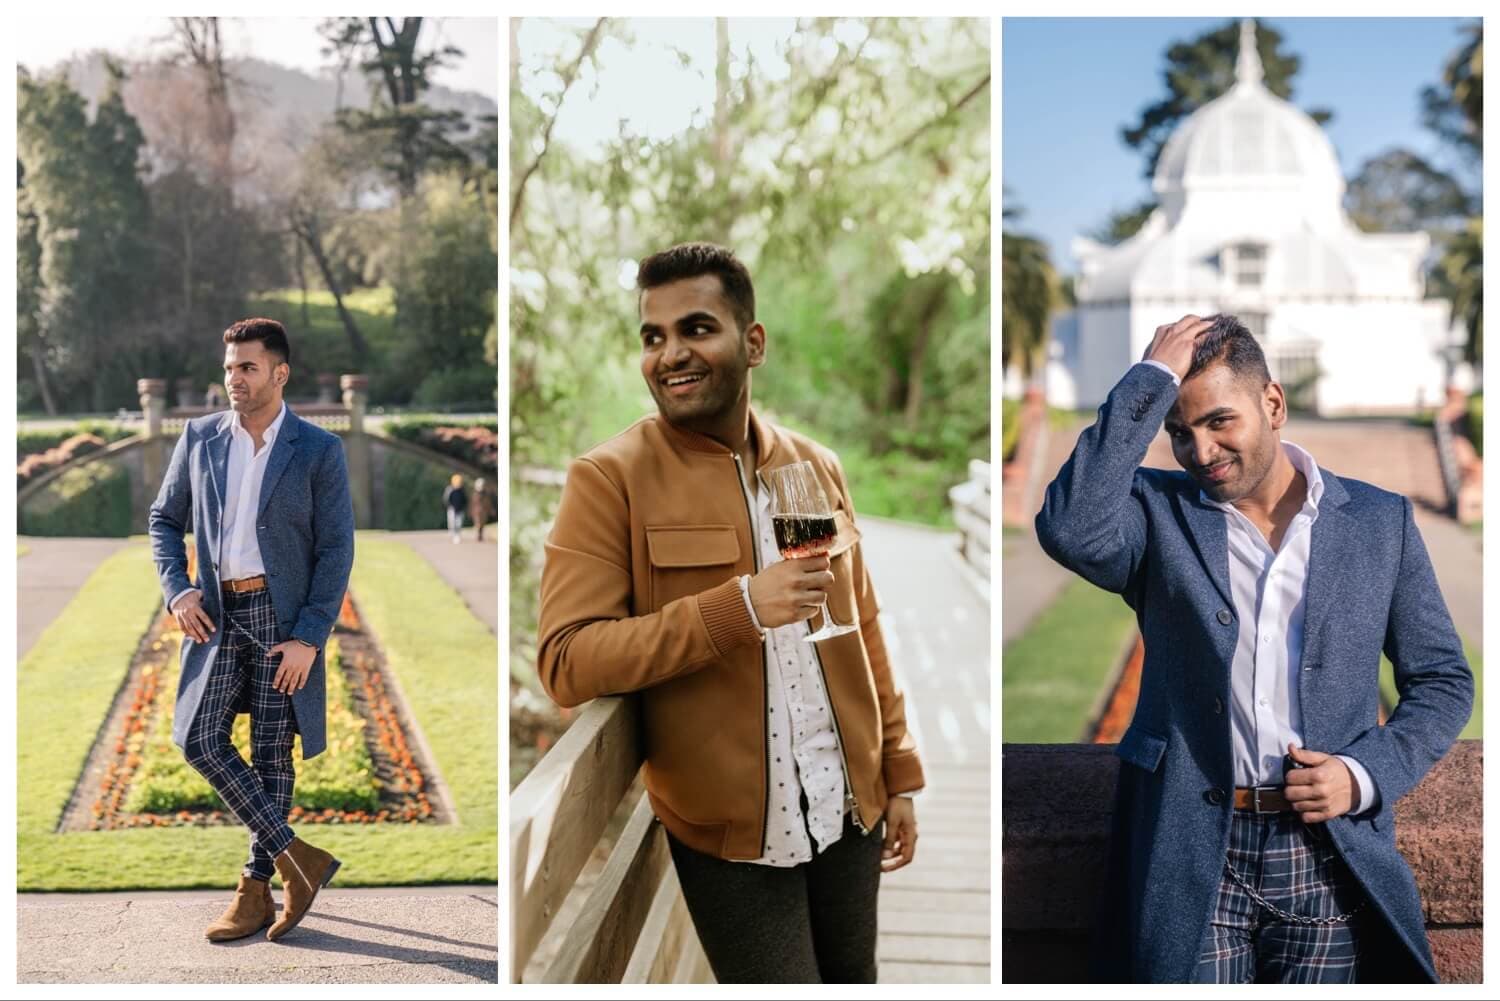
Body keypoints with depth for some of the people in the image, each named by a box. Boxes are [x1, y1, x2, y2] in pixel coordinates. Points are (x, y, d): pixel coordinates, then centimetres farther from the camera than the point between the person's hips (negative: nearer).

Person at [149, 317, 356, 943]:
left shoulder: (318, 451, -4)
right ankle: (296, 860, 2)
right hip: (217, 613, 3)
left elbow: (336, 550, -6)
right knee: (199, 739, -7)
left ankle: (256, 889, 16)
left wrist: (309, 638, -12)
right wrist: (176, 588, -2)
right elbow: (165, 519, 15)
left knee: (272, 753, 3)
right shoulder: (199, 438, 6)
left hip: (282, 616, -3)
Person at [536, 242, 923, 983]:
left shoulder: (817, 467, 7)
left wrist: (899, 770, 11)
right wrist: (738, 608, -25)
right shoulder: (610, 479, -10)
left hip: (849, 809, 5)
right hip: (730, 828, -5)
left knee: (854, 981, 17)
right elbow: (564, 661, -18)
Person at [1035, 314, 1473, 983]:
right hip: (1193, 857, -1)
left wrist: (1366, 775, -6)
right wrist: (1151, 379, -15)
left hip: (1327, 860, 2)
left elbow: (1444, 681, 11)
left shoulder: (1380, 521, 7)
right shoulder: (1157, 511, 2)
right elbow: (1071, 530, -21)